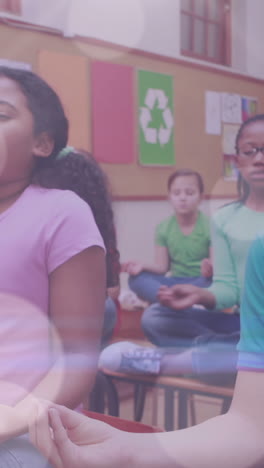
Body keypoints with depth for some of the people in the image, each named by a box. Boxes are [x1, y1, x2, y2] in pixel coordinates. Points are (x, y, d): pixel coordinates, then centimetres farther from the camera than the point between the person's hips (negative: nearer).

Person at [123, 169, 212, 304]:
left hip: (201, 282, -3)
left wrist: (210, 270, -36)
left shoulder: (210, 226, -7)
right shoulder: (163, 228, 3)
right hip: (175, 282, 3)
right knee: (136, 278, -21)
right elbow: (162, 267, 2)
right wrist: (143, 266, -18)